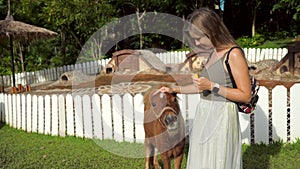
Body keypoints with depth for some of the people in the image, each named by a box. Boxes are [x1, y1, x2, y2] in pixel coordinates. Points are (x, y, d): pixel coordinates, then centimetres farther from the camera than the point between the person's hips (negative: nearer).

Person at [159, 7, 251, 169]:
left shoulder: (234, 54, -14)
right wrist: (174, 89, 17)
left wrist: (212, 86, -19)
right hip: (204, 115, 8)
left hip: (221, 117, -8)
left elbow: (246, 96, -15)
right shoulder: (213, 53, 9)